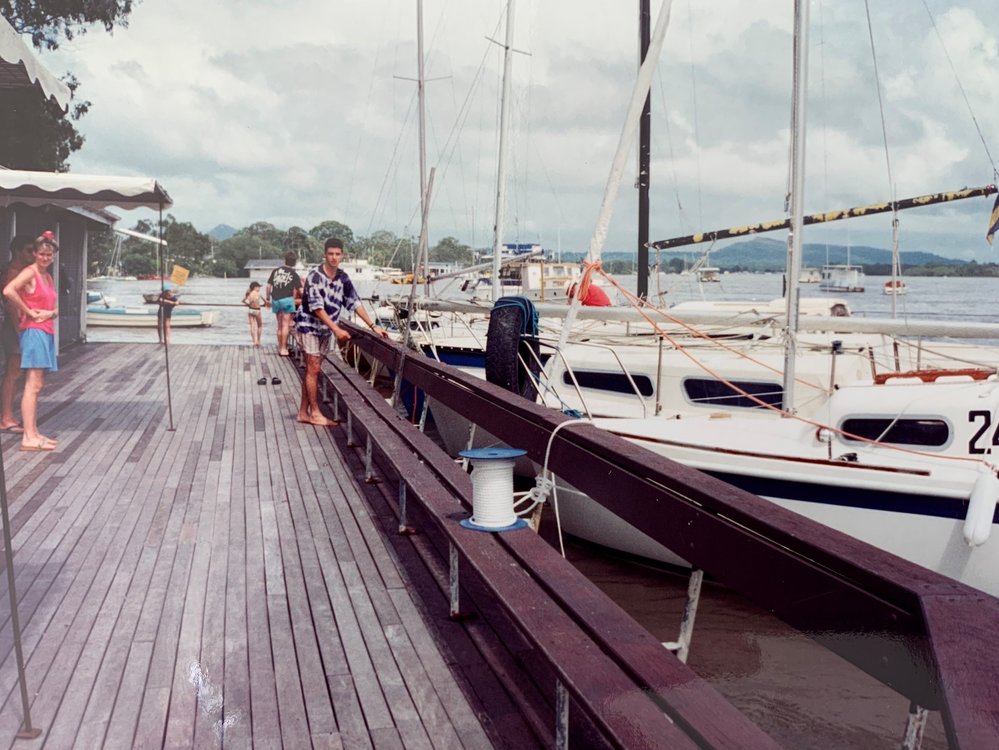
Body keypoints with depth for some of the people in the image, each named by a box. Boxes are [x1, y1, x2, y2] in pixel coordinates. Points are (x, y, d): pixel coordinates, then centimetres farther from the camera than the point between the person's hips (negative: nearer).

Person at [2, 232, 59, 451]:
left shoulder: (48, 277, 17)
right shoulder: (29, 272, -8)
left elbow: (55, 309, 19)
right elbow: (8, 291, -26)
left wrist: (50, 313, -4)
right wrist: (29, 312, -17)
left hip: (47, 332, 9)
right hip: (34, 332, -9)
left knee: (37, 385, 11)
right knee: (33, 385, -11)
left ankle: (33, 432, 17)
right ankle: (29, 438, -11)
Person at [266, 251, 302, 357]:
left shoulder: (275, 271, 10)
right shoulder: (294, 274, 0)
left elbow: (269, 286, 9)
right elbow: (300, 291, -4)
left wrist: (268, 297, 20)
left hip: (275, 300, 4)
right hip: (286, 299, -4)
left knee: (280, 325, 14)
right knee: (286, 325, -3)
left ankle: (280, 347, 21)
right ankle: (283, 349, -7)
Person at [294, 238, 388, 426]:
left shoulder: (343, 277, 0)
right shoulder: (315, 277, -20)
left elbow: (355, 302, 3)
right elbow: (317, 308, -24)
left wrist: (373, 326, -3)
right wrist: (336, 329, -30)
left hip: (325, 330, 7)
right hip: (308, 327, -7)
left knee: (313, 371, 10)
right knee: (313, 370, -5)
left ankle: (303, 413, 16)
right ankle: (315, 413, 4)